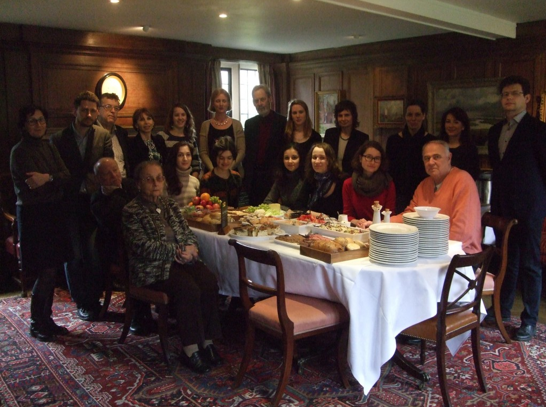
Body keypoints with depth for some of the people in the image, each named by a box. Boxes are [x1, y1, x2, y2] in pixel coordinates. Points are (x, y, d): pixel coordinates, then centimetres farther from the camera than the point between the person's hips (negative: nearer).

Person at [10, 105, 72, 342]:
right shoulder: (20, 152, -8)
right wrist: (55, 179, -9)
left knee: (50, 270, 10)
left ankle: (46, 319, 22)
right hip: (33, 215, -6)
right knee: (46, 272, -5)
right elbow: (36, 186, -17)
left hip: (53, 213, 6)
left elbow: (66, 176, -1)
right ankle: (36, 324, 11)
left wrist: (48, 178, -16)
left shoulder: (49, 148, 12)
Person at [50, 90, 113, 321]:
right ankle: (82, 303, 15)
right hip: (70, 205, 0)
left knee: (95, 255, 0)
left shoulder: (104, 137, 4)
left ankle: (94, 300, 14)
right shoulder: (58, 139, 2)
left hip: (95, 203, 1)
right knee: (74, 255, 3)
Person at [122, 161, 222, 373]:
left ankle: (207, 341, -14)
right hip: (152, 268, -6)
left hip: (181, 259, 6)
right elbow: (142, 246, -13)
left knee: (210, 282, -23)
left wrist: (190, 247, -8)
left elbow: (188, 232, 16)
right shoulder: (131, 211, -3)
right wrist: (176, 251, -18)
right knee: (189, 289, -31)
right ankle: (190, 350, -20)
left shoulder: (170, 205, 17)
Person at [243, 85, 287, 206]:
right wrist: (247, 175, 4)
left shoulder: (282, 122, -1)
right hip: (254, 177, 3)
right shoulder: (249, 123, 12)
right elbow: (246, 151, 12)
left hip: (274, 177, -3)